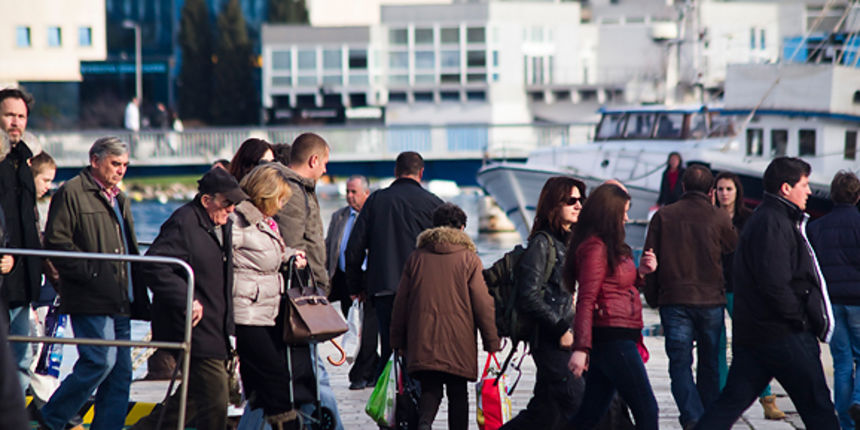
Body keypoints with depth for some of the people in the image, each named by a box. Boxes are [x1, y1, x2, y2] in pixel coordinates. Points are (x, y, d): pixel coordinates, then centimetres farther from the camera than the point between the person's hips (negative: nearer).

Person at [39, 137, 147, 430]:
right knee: (102, 360, -15)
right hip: (91, 300, -8)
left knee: (121, 372, 4)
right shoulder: (72, 193, -4)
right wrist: (92, 273, -16)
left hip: (120, 302, 8)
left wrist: (138, 295, 16)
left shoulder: (120, 200, 23)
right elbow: (56, 242, -11)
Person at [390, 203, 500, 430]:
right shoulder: (469, 259, -1)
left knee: (430, 388, 5)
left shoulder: (416, 257, 7)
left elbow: (400, 303, 10)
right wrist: (492, 341, 4)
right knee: (457, 393, 9)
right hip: (459, 342, -2)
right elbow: (483, 304, -3)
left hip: (423, 341, 2)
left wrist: (398, 341, 17)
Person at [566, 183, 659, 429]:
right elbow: (586, 300, -19)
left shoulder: (609, 247, 16)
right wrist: (581, 348, -25)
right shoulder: (595, 247, -13)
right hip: (613, 339, -10)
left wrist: (640, 273, 7)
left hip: (613, 340, 10)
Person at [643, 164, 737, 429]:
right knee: (709, 363, 13)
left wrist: (652, 298, 10)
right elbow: (734, 249, 15)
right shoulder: (719, 218, -2)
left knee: (680, 362, -1)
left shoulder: (662, 216, 1)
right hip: (711, 300, 1)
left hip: (674, 300, -1)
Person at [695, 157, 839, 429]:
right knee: (817, 406, -2)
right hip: (782, 335, -10)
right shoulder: (773, 223, -15)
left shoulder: (765, 219, 19)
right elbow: (775, 282, -23)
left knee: (731, 400, 7)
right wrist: (800, 318, -14)